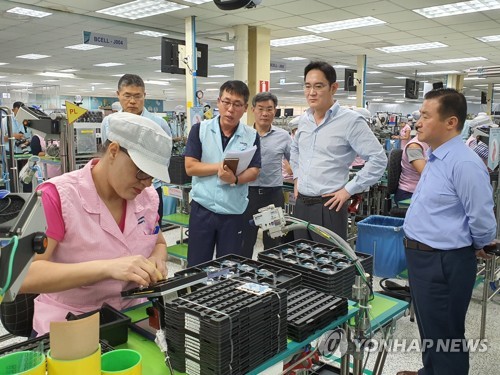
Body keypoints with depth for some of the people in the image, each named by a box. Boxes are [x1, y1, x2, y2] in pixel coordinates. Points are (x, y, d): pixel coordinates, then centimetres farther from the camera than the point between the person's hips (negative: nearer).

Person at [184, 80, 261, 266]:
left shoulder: (251, 136, 1)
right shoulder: (199, 129, -2)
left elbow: (254, 172, -4)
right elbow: (190, 167, -8)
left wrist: (235, 179, -23)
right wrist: (221, 166, -16)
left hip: (234, 212, 1)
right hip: (202, 208, -1)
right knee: (197, 266, 10)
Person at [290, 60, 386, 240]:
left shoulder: (350, 120, -12)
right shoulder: (304, 119, 9)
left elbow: (378, 159, -13)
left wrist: (349, 190, -13)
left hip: (328, 205, -6)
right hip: (301, 203, 7)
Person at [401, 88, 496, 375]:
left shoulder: (465, 164, -24)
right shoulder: (435, 158, 8)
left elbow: (483, 223, -20)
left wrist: (476, 248, -3)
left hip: (444, 264, -10)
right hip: (422, 257, 10)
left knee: (444, 336, 8)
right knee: (428, 329, 26)